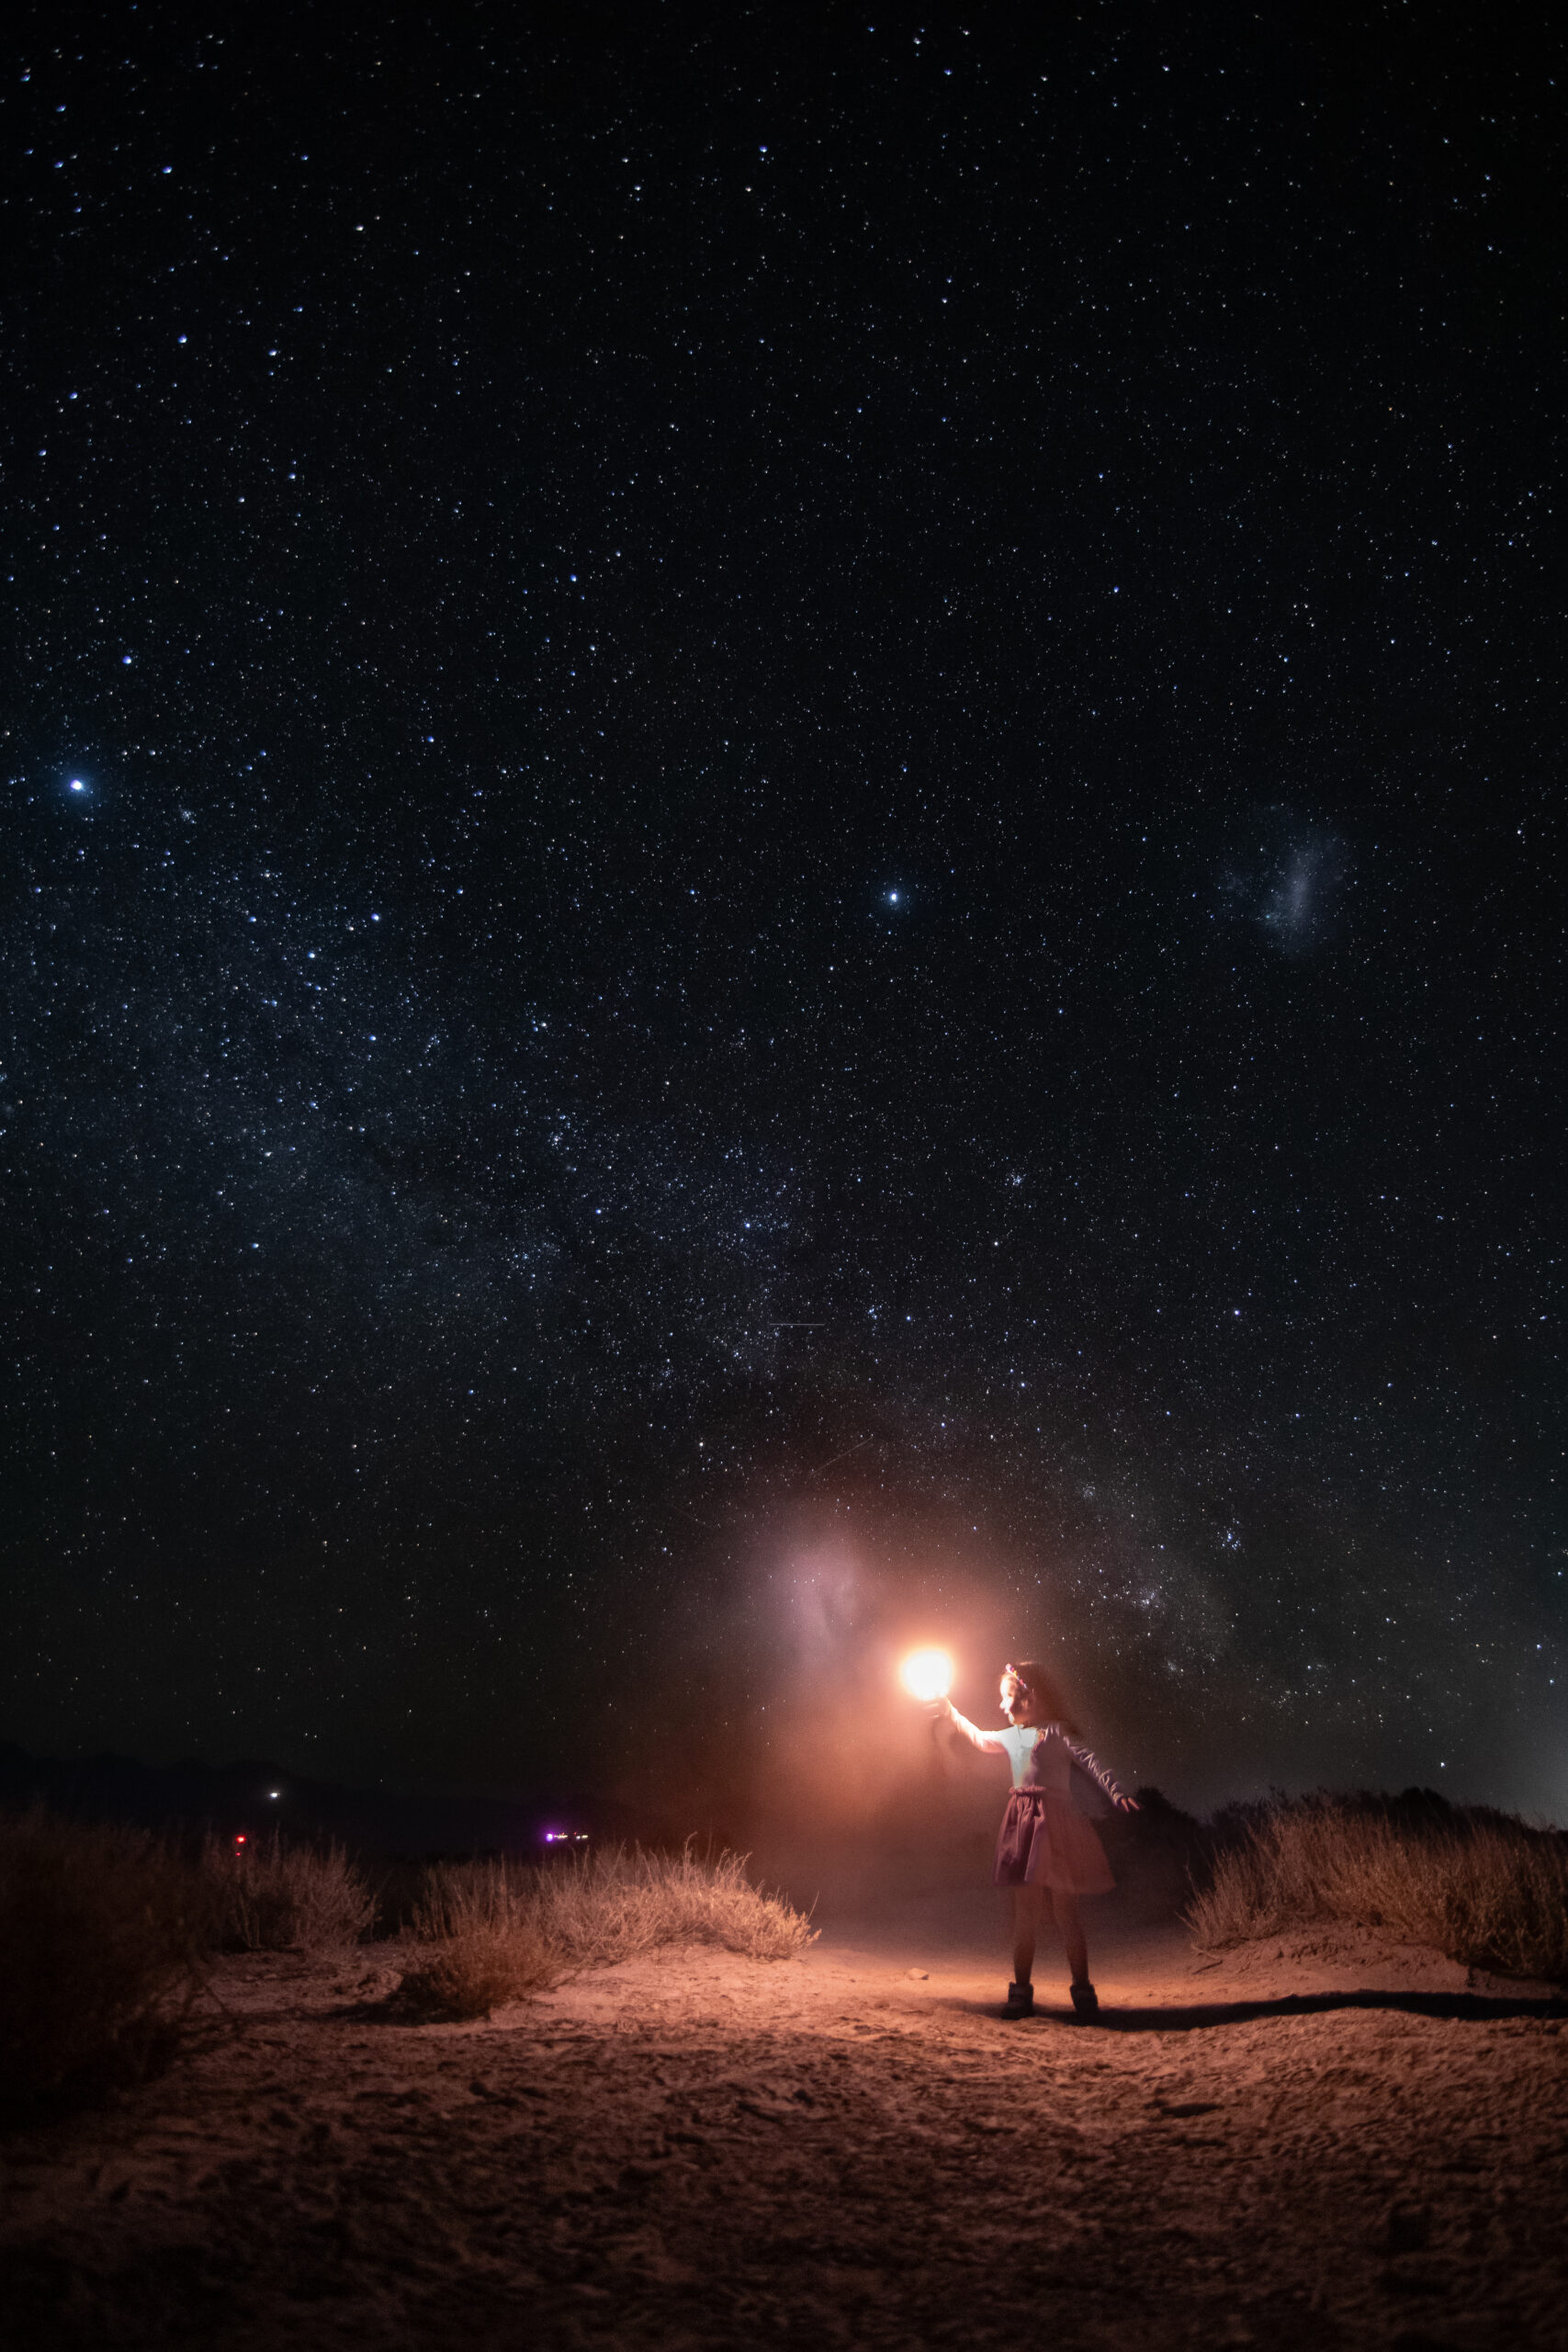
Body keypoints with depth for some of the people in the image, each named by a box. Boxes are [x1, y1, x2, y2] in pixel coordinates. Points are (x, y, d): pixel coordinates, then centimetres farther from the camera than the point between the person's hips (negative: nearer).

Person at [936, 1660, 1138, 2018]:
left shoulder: (1056, 1732, -4)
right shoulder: (1012, 1737, 17)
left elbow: (1090, 1762, -16)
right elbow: (979, 1738, 37)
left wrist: (1116, 1792, -32)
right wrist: (951, 1713, 46)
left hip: (1053, 1823, -6)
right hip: (1023, 1825, 6)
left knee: (1065, 1912, -2)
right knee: (1024, 1913, 6)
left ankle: (1082, 1990, 6)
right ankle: (1021, 1990, 11)